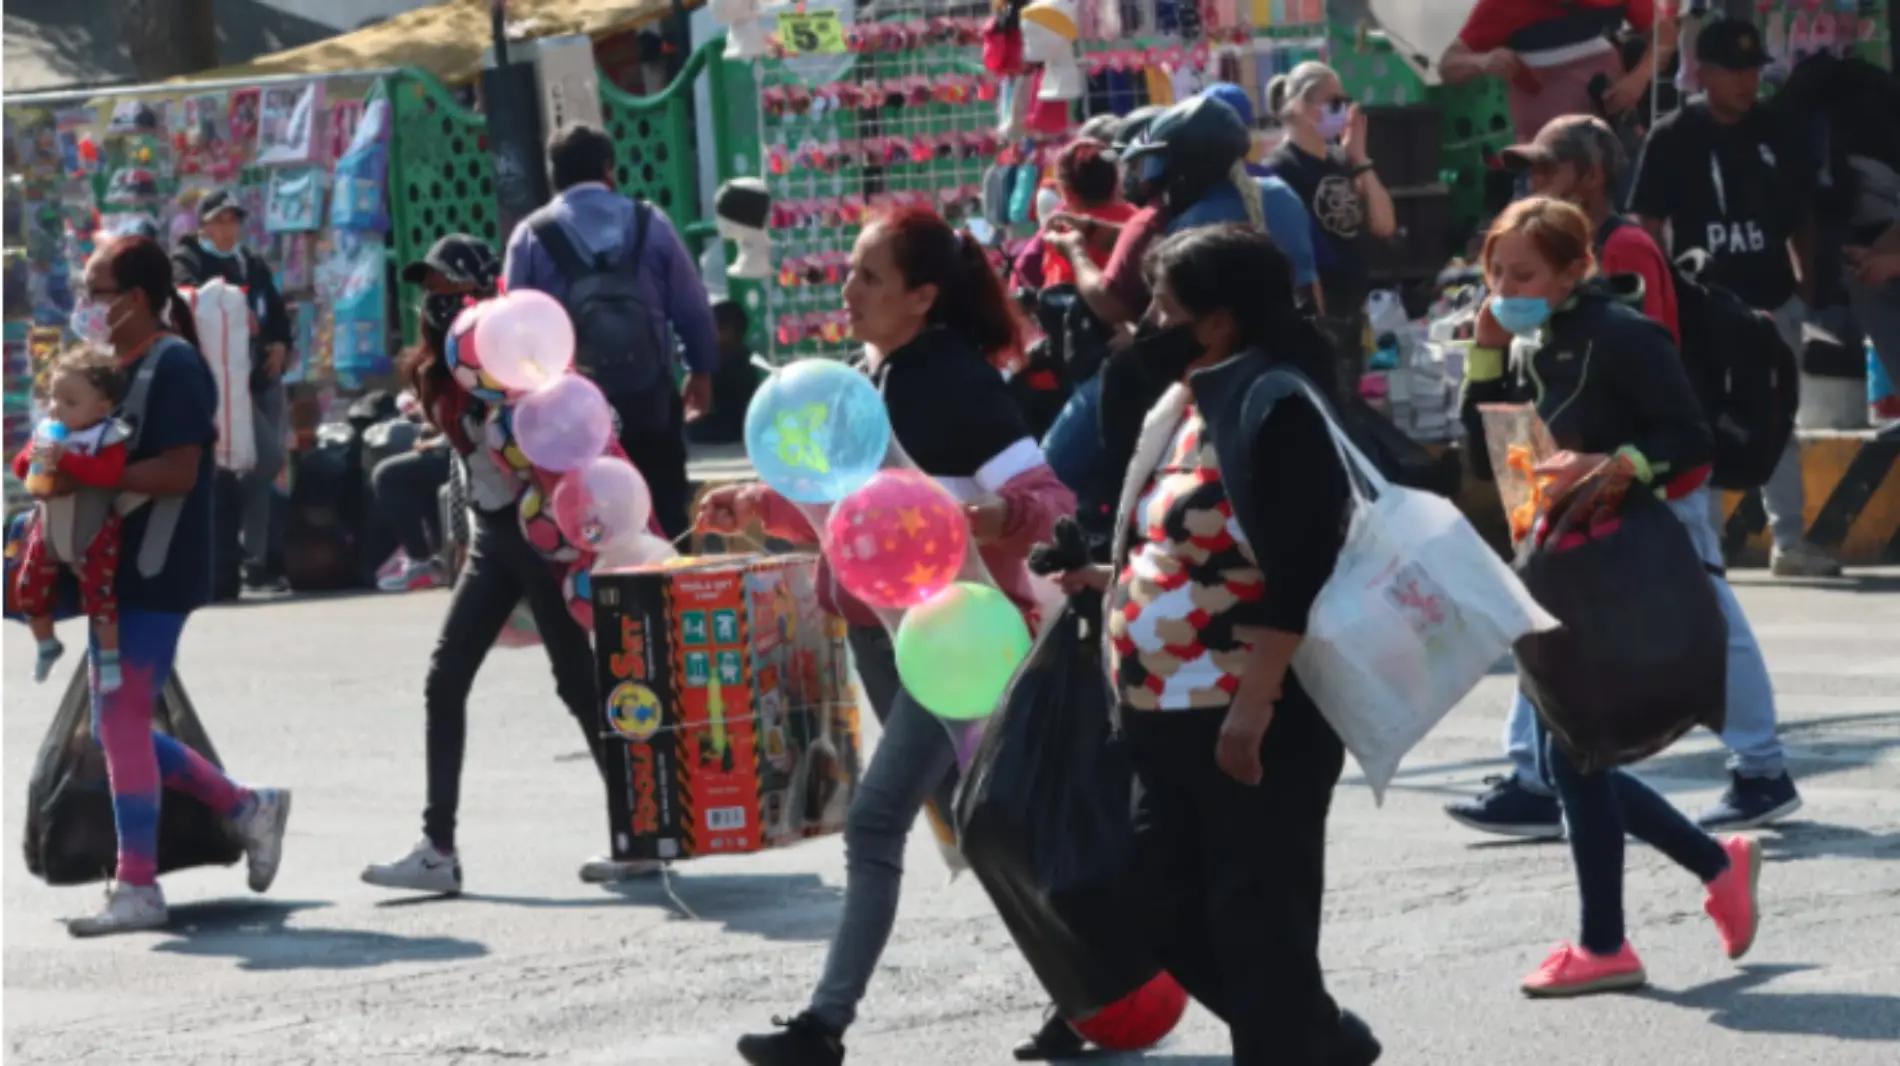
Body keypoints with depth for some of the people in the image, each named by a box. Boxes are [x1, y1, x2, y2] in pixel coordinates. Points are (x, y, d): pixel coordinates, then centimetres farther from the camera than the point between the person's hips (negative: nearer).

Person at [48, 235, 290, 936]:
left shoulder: (172, 365, -13)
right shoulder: (116, 364, 16)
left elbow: (179, 470, -21)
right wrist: (62, 470, 2)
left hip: (154, 574, -10)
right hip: (118, 569, 10)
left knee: (122, 721, -9)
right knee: (118, 725, 11)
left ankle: (137, 888, -4)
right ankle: (246, 808, 23)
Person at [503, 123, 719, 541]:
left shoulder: (531, 236, 0)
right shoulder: (650, 223, 3)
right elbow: (693, 308, 6)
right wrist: (702, 372, 22)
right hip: (650, 400, 1)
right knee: (665, 524, 7)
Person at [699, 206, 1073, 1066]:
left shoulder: (958, 383, -17)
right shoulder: (864, 377, 6)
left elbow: (1051, 500, -22)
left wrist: (1000, 516, -42)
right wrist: (758, 505, 4)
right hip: (879, 628, 9)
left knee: (876, 820, -13)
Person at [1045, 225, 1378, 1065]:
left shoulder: (1272, 407, -16)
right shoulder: (1191, 404, 13)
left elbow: (1295, 576, -23)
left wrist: (1251, 710, -26)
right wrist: (1113, 579, 16)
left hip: (1255, 726, -10)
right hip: (1172, 718, 10)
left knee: (1256, 927, -3)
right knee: (1169, 910, 13)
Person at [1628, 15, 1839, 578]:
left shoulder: (1778, 136, 5)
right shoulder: (1672, 140, -6)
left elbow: (1801, 219, 14)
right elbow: (1646, 228, -4)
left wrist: (1806, 286, 8)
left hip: (1772, 301, 4)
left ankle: (1790, 541, 13)